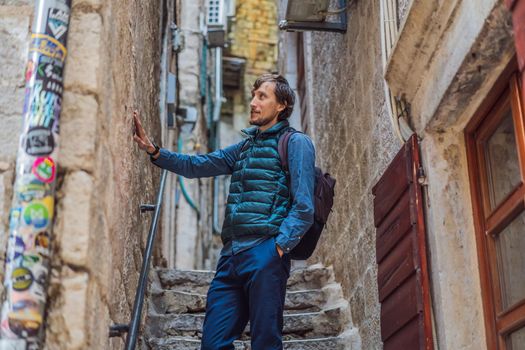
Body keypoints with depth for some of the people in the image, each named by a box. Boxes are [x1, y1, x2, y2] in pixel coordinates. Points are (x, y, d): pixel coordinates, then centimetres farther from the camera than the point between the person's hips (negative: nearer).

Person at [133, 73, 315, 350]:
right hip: (231, 255, 7)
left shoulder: (295, 143, 2)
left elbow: (303, 207, -6)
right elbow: (197, 166, 22)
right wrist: (154, 151, 9)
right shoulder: (245, 146, 25)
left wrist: (280, 247, -15)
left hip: (265, 253, -7)